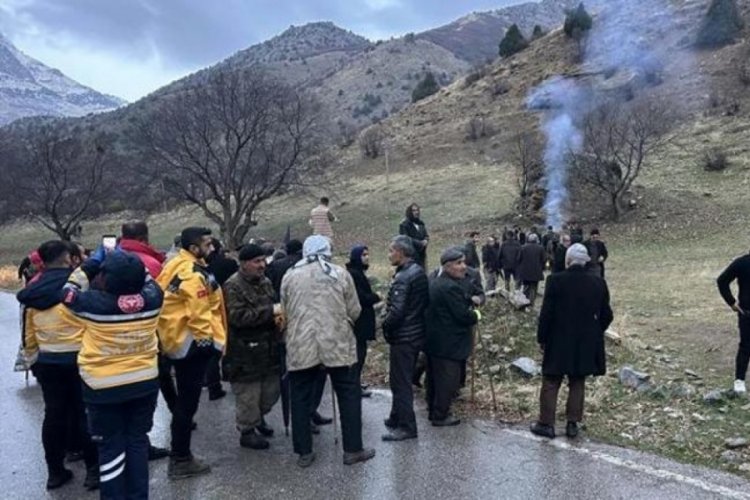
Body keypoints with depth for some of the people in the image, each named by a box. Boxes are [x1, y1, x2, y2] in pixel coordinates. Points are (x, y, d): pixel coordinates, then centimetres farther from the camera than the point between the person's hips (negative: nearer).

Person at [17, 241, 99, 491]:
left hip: (47, 361, 4)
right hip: (79, 358, -4)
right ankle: (93, 469, 13)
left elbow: (28, 333, 11)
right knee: (85, 413, 5)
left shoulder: (32, 292, 4)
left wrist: (33, 360, 22)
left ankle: (55, 471, 24)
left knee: (54, 414, 14)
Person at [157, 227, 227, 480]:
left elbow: (170, 303, 17)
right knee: (188, 402, 1)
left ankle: (181, 455, 31)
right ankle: (180, 460, 11)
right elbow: (199, 312, -24)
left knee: (184, 401, 19)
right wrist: (207, 339, -12)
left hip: (177, 340, 10)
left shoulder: (175, 265, 10)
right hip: (193, 342, -10)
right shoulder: (193, 273, -21)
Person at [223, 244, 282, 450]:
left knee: (272, 389, 16)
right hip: (244, 351, -8)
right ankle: (247, 431, 19)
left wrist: (278, 317, 1)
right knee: (248, 393, 2)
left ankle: (258, 417, 40)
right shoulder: (233, 286, -15)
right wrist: (270, 312, -22)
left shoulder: (265, 282, 10)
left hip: (268, 347, 8)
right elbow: (238, 317, -24)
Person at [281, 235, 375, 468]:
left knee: (301, 398, 12)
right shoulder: (340, 274, -1)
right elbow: (354, 312, 1)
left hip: (300, 346, 2)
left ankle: (304, 453, 18)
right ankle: (353, 450, 16)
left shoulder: (290, 276, 3)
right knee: (349, 396, 11)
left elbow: (285, 311, 9)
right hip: (337, 344, -1)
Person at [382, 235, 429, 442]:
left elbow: (396, 311, -25)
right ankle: (397, 418, 32)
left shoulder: (402, 277, -22)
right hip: (417, 333, 9)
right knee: (402, 379, 20)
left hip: (403, 337, -9)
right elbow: (426, 301, 13)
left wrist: (385, 326, -9)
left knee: (400, 382, 1)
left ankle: (406, 427, 9)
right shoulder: (419, 271, 6)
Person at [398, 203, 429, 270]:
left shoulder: (421, 224, 15)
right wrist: (420, 243, -16)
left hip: (421, 254, 7)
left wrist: (425, 241, -8)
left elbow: (426, 236, 17)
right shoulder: (404, 224, -7)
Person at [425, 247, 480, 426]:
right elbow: (463, 316, -22)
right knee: (448, 381, 2)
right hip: (449, 344, -10)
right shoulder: (451, 287, -23)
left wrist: (470, 310, 7)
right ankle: (440, 416, 12)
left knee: (435, 377, 19)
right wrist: (476, 315, -3)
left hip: (434, 340, 10)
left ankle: (433, 410, 31)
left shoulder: (436, 282, 10)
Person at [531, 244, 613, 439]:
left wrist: (542, 338, -2)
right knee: (577, 384, 15)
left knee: (551, 384, 8)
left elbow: (546, 313, -13)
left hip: (558, 342, -3)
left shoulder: (556, 280, -14)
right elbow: (606, 315, 4)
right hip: (586, 344, 3)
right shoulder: (599, 283, -2)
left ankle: (546, 423, 13)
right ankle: (573, 424, 19)